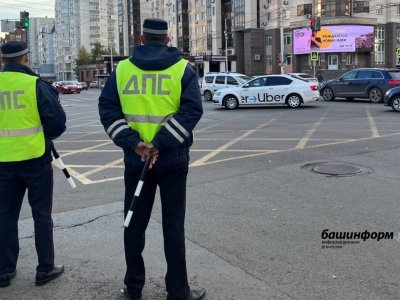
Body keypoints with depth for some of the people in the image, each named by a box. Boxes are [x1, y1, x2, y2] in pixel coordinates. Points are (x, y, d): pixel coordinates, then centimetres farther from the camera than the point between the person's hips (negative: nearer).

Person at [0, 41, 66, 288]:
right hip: (35, 157, -3)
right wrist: (48, 135, 10)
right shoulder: (35, 84, -10)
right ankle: (45, 268, 13)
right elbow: (57, 121, -10)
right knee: (41, 213, 7)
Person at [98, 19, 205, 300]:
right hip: (172, 159, -2)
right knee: (173, 225, 6)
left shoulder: (122, 69, 4)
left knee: (135, 223, 13)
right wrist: (161, 143, -16)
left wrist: (132, 142, -11)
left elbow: (107, 108, -4)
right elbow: (192, 109, -13)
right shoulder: (183, 69, -2)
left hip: (135, 158, 2)